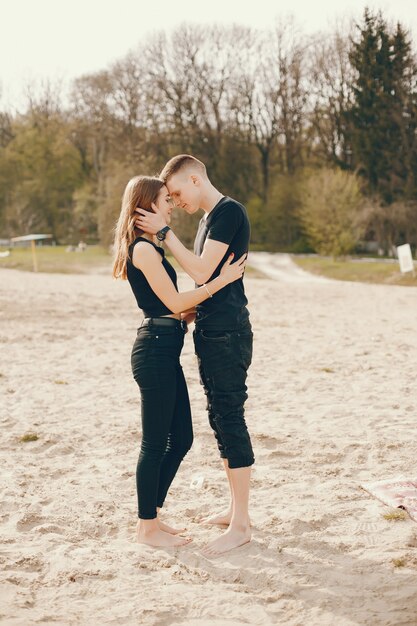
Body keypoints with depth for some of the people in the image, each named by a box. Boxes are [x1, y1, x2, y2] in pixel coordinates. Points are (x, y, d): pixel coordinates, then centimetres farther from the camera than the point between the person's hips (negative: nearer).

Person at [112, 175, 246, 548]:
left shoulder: (149, 247, 17)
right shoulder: (144, 248, -14)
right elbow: (175, 302, -15)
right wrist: (222, 280, -11)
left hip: (165, 351, 10)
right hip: (155, 349, -10)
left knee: (181, 438, 14)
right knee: (156, 443, -1)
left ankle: (151, 517, 25)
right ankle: (148, 527, 11)